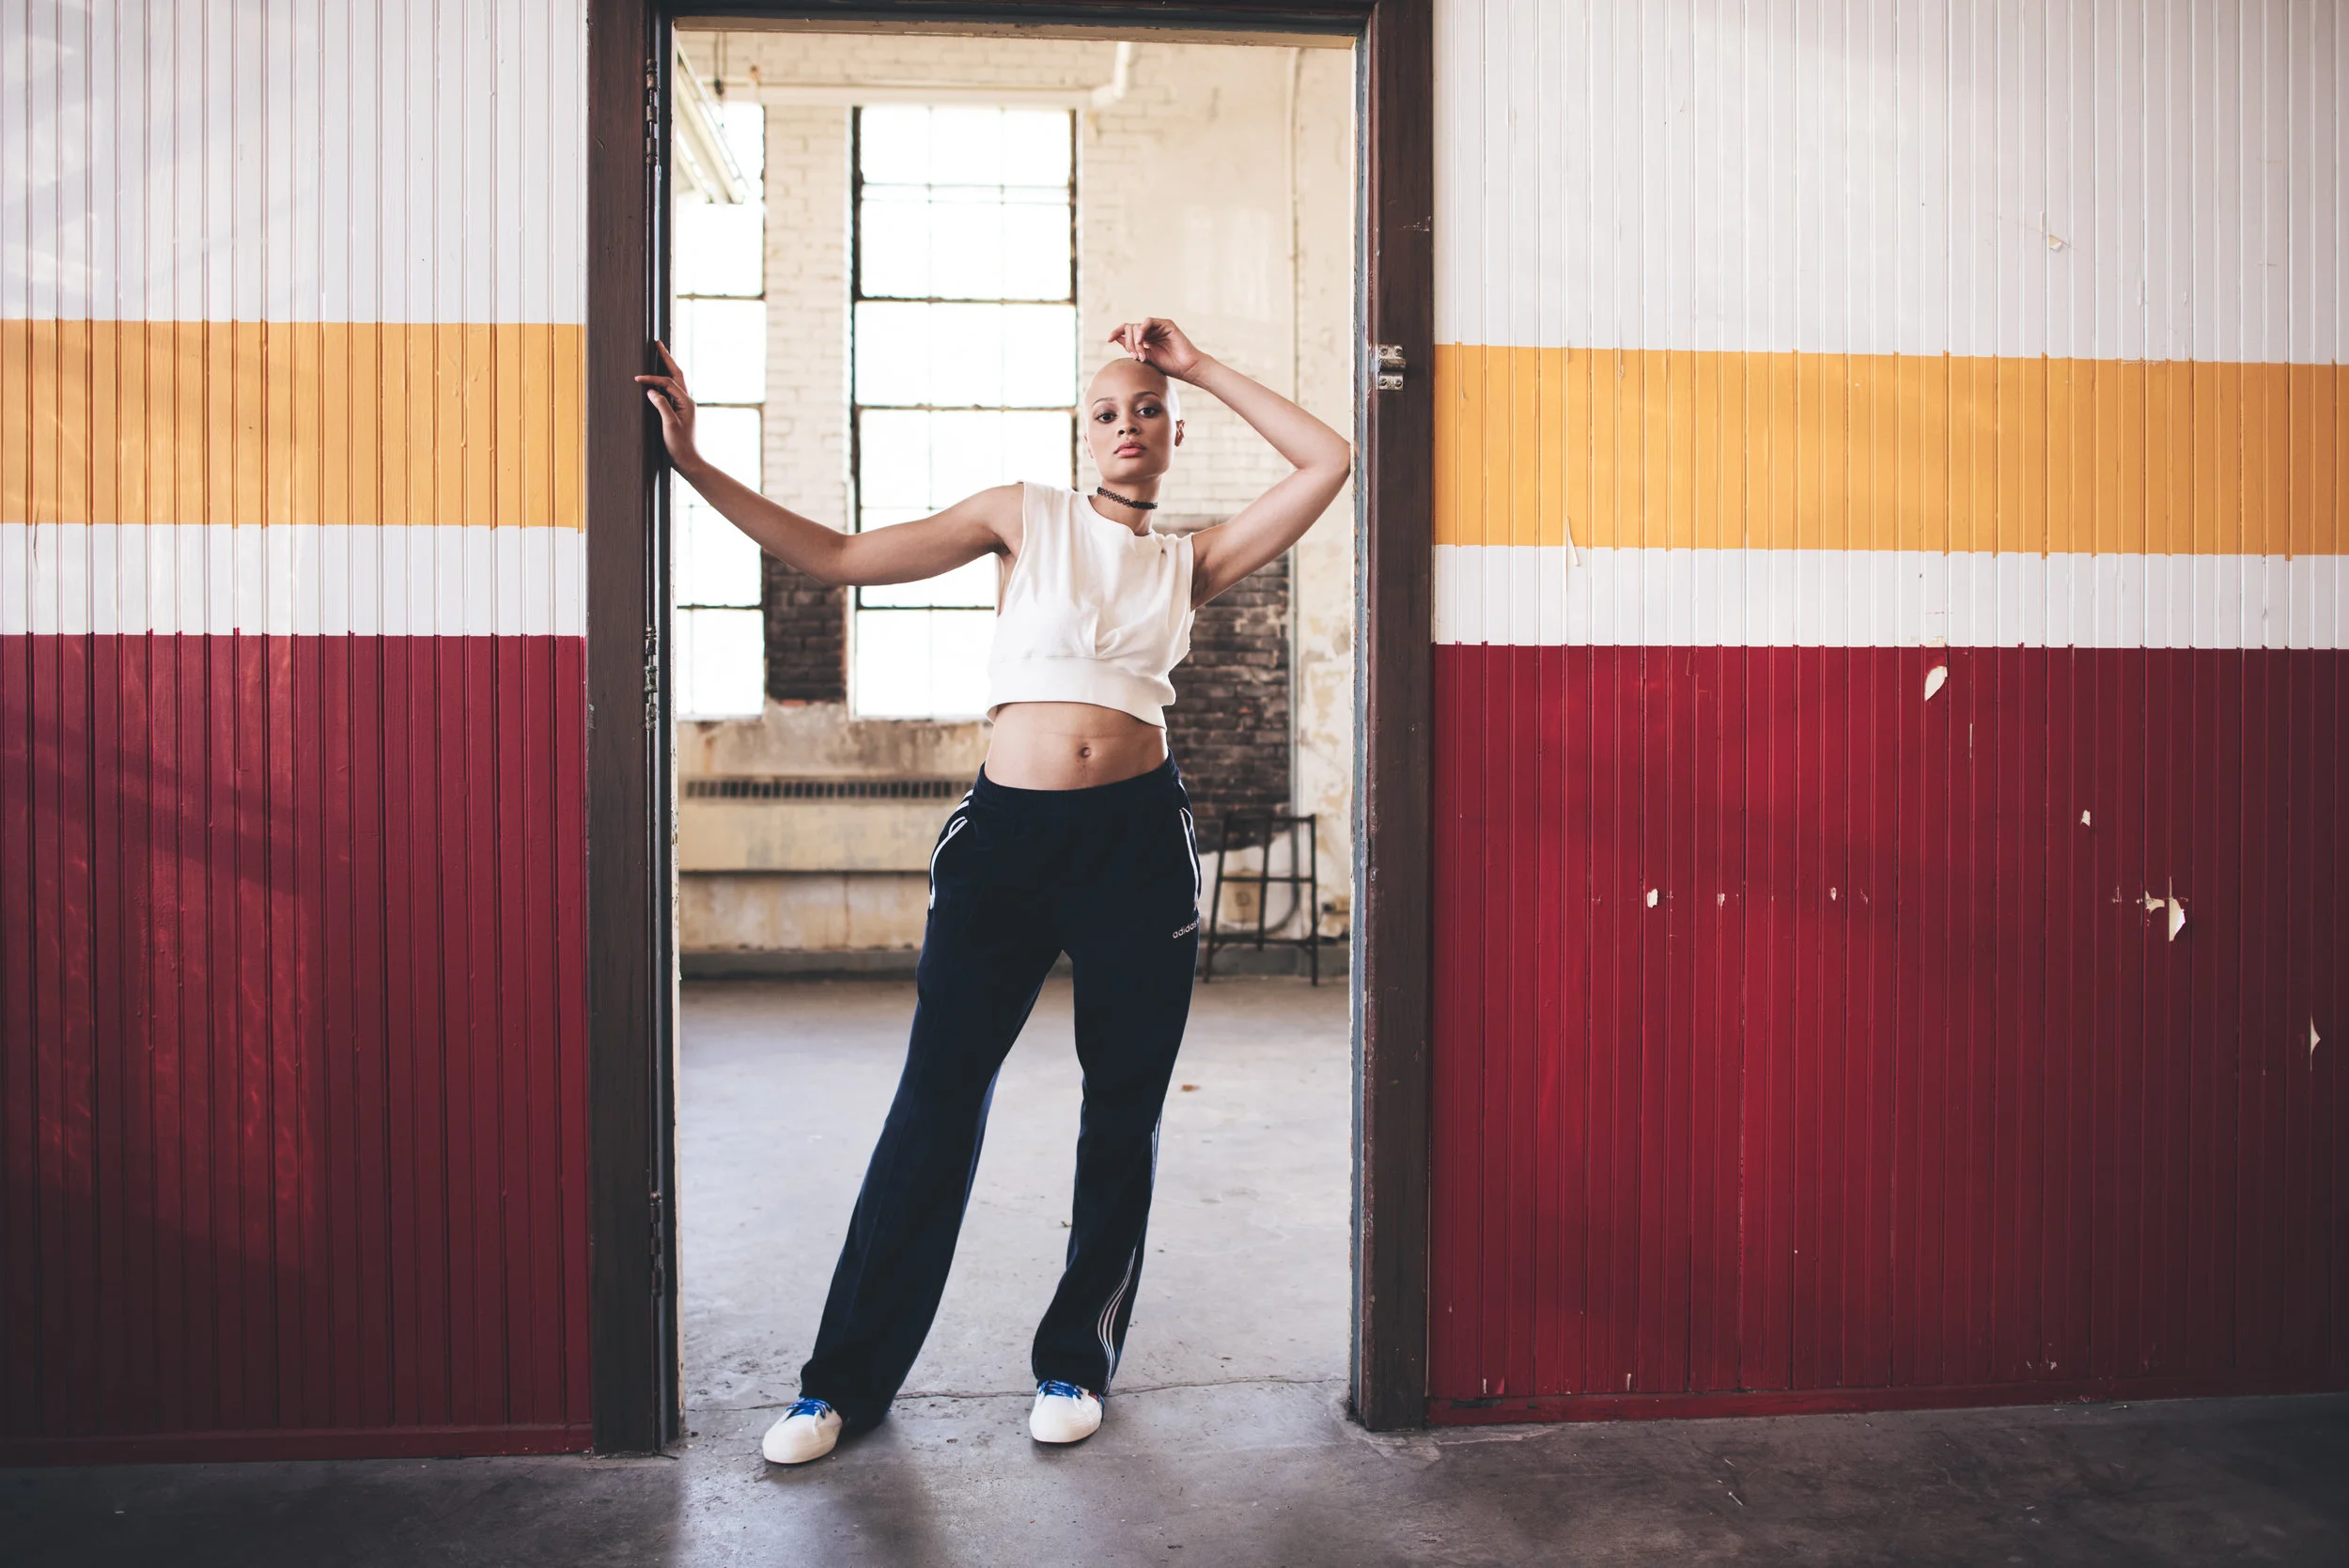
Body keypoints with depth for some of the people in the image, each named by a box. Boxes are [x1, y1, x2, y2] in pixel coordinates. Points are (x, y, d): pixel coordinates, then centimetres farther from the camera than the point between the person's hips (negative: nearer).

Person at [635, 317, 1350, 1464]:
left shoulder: (1190, 562, 12)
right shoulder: (1025, 517, 9)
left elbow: (1329, 461, 6)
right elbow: (839, 558, 6)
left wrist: (1200, 366, 10)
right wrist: (695, 467, 3)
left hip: (1138, 838, 2)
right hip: (1006, 830, -1)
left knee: (1123, 1109, 7)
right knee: (937, 1100, 1)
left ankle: (1075, 1361, 26)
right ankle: (846, 1378, 15)